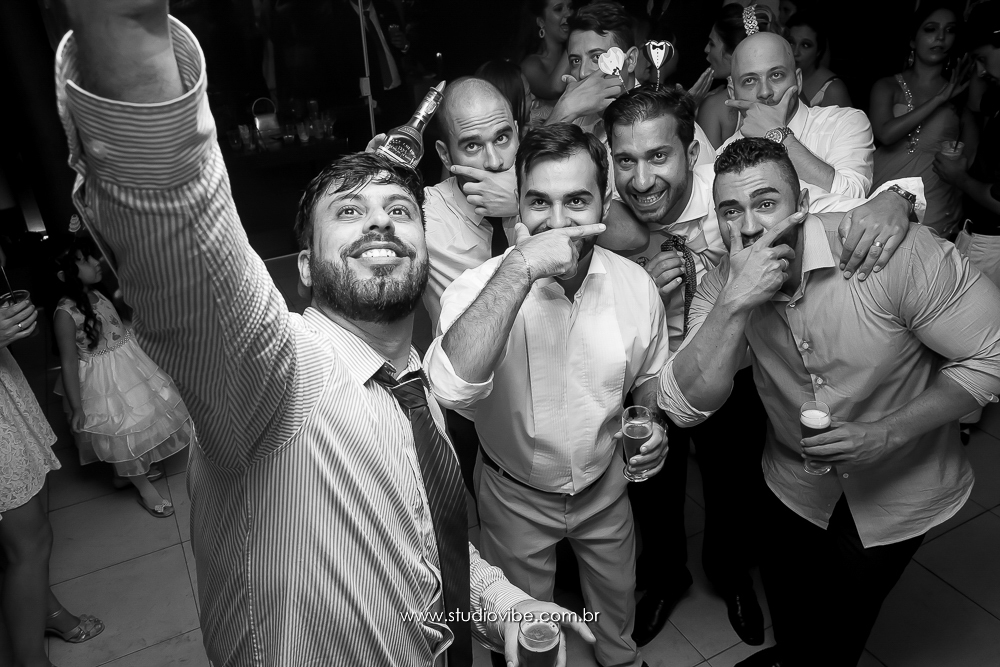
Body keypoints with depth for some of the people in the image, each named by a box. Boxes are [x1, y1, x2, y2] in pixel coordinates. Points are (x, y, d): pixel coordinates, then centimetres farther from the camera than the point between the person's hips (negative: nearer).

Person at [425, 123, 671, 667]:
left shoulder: (636, 286, -14)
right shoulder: (481, 287, -25)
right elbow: (452, 387, -46)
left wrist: (649, 425, -17)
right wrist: (520, 267, -46)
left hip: (605, 486, 4)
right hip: (515, 495, -3)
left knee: (617, 602, 31)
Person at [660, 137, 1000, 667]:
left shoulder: (896, 252, -29)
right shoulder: (723, 284, -17)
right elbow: (684, 407, -26)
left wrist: (888, 433, -30)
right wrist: (734, 304, -38)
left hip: (899, 492, -3)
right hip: (797, 480, 3)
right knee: (783, 595, 26)